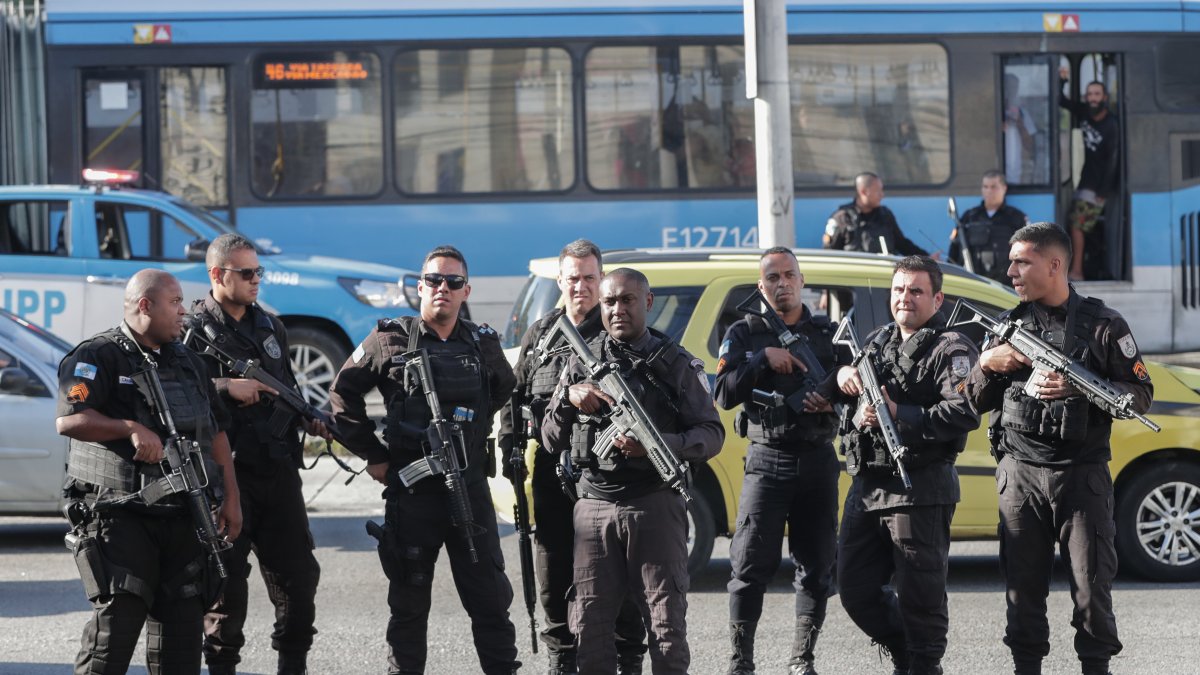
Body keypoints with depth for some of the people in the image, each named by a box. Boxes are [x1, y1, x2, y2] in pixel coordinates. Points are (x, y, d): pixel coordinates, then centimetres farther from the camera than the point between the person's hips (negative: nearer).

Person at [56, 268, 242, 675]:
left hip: (182, 515, 7)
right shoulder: (98, 357, -5)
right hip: (118, 514, -7)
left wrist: (230, 498, 16)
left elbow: (216, 432, 22)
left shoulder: (188, 363, 18)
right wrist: (131, 429, -27)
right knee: (117, 616, -15)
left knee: (183, 618, 8)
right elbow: (69, 421, -19)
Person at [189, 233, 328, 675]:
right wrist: (227, 387, -23)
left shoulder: (270, 327, 17)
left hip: (277, 470, 6)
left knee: (298, 572, 7)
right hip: (226, 471, -6)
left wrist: (310, 421, 7)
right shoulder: (194, 330, -5)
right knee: (228, 577, 0)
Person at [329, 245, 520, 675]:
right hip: (410, 491, -2)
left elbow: (504, 390, 26)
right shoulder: (391, 340, -2)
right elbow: (343, 393, 5)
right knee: (409, 602, 6)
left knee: (490, 598, 3)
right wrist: (372, 454, 1)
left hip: (471, 489, 2)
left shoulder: (483, 344, 5)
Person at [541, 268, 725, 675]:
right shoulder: (583, 363, 10)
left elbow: (712, 435, -2)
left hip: (655, 504, -2)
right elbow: (551, 441, 12)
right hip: (595, 504, 2)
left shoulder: (677, 364, 4)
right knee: (589, 624, 3)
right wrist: (569, 398, -7)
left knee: (666, 622, -2)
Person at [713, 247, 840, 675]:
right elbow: (724, 395, -6)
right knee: (751, 565, -6)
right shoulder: (744, 334, 6)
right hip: (766, 461, -2)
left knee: (816, 566, 5)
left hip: (817, 461, 2)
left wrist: (832, 401, -10)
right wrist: (763, 359, -16)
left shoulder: (828, 333, 11)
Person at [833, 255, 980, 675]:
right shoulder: (879, 340, 18)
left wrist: (898, 415, -21)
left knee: (919, 594, -3)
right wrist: (843, 372, 9)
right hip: (865, 486, 8)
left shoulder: (951, 350, -7)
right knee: (856, 590, 12)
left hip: (919, 492, -8)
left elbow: (965, 413, -20)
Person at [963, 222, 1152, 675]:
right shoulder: (1007, 327, 13)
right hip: (1020, 473, 3)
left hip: (1083, 474, -3)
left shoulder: (1103, 324, 2)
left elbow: (1140, 396, -1)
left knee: (1091, 585, -3)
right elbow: (975, 403, 17)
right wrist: (986, 365, -4)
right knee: (1023, 587, 3)